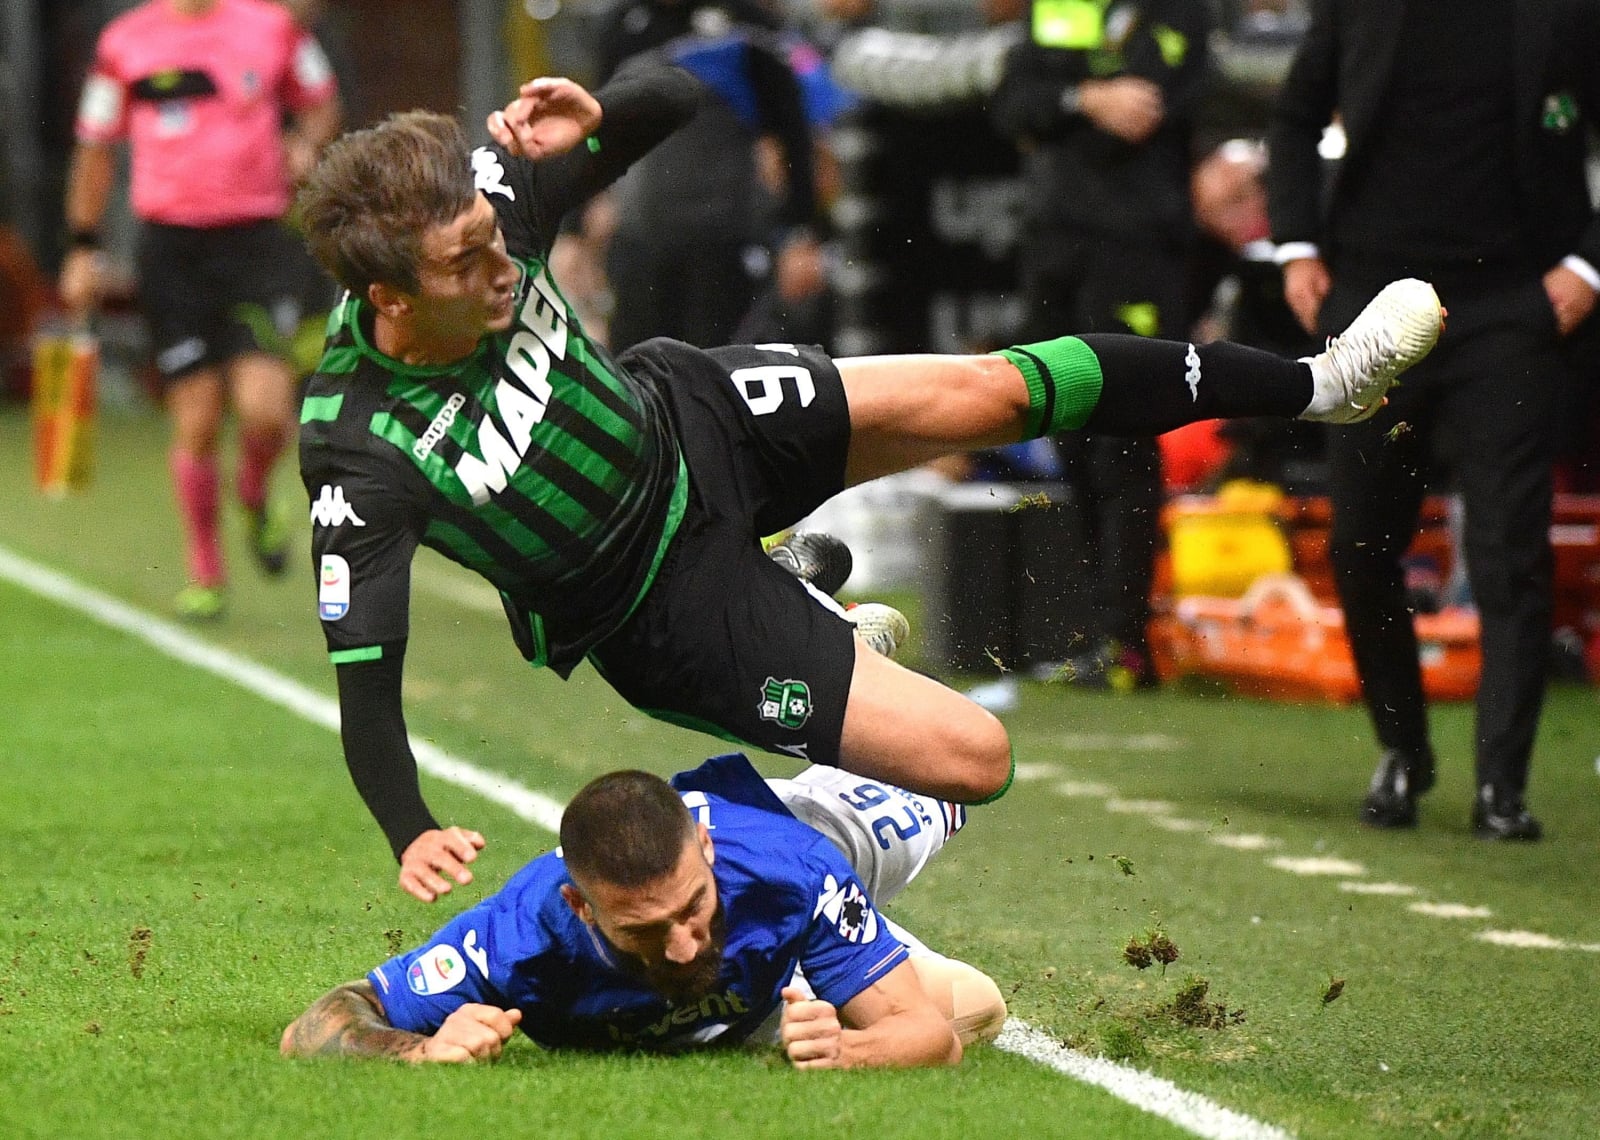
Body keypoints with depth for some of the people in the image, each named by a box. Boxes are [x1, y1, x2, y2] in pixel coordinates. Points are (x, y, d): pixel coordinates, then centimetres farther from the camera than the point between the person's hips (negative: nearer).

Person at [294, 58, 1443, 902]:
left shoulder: (480, 197, -20)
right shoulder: (361, 452, -35)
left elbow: (668, 94, -7)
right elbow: (362, 678, -30)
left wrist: (594, 118, -30)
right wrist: (412, 833, -45)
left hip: (685, 416, 5)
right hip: (664, 604, -5)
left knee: (988, 389, -2)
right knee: (973, 755, -9)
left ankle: (1314, 385, 21)